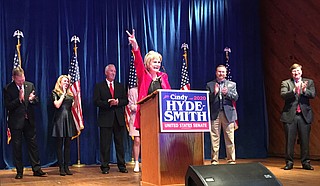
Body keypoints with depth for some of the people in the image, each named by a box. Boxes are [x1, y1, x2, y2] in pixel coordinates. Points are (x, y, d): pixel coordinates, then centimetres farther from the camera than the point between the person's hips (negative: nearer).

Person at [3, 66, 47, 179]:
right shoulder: (8, 89, -6)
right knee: (17, 146, 5)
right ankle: (19, 172, 14)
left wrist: (32, 99, -15)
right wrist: (19, 99, -22)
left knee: (33, 145, 6)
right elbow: (8, 106, -11)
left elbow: (37, 101, 7)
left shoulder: (30, 85, 5)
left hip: (29, 120, 3)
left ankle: (36, 169, 12)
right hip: (16, 122, -3)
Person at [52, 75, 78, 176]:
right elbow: (57, 105, -13)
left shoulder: (70, 94, 16)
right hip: (59, 119, -5)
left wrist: (76, 98, 0)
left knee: (68, 145, 5)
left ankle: (66, 167, 10)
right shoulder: (55, 93, 2)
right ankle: (61, 168, 3)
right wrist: (63, 94, -8)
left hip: (69, 119, 5)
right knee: (60, 145, -1)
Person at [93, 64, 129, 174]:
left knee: (120, 143, 6)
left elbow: (125, 101, 10)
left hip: (119, 118, 3)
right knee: (105, 144, -1)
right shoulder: (99, 86, 6)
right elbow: (96, 102, -4)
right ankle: (105, 166, 6)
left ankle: (122, 165, 12)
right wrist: (108, 103, -17)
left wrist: (118, 102, -10)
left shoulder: (120, 86, 16)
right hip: (105, 118, -3)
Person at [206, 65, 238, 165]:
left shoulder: (232, 84, 13)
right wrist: (214, 93, -14)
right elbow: (207, 99, 2)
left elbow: (236, 97, 1)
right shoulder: (210, 85, 10)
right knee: (214, 139, 0)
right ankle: (214, 160, 6)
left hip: (228, 114, 1)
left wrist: (227, 93, -15)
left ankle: (231, 160, 8)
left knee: (230, 139, 1)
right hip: (214, 114, -1)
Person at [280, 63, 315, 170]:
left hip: (304, 115, 1)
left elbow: (313, 95, -2)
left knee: (305, 141, 4)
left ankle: (305, 162, 14)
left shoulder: (309, 82, 12)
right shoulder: (285, 83, 7)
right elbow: (283, 95, -9)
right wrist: (294, 90, -24)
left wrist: (304, 90, -20)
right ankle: (289, 162, 10)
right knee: (290, 141, 2)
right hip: (290, 115, -1)